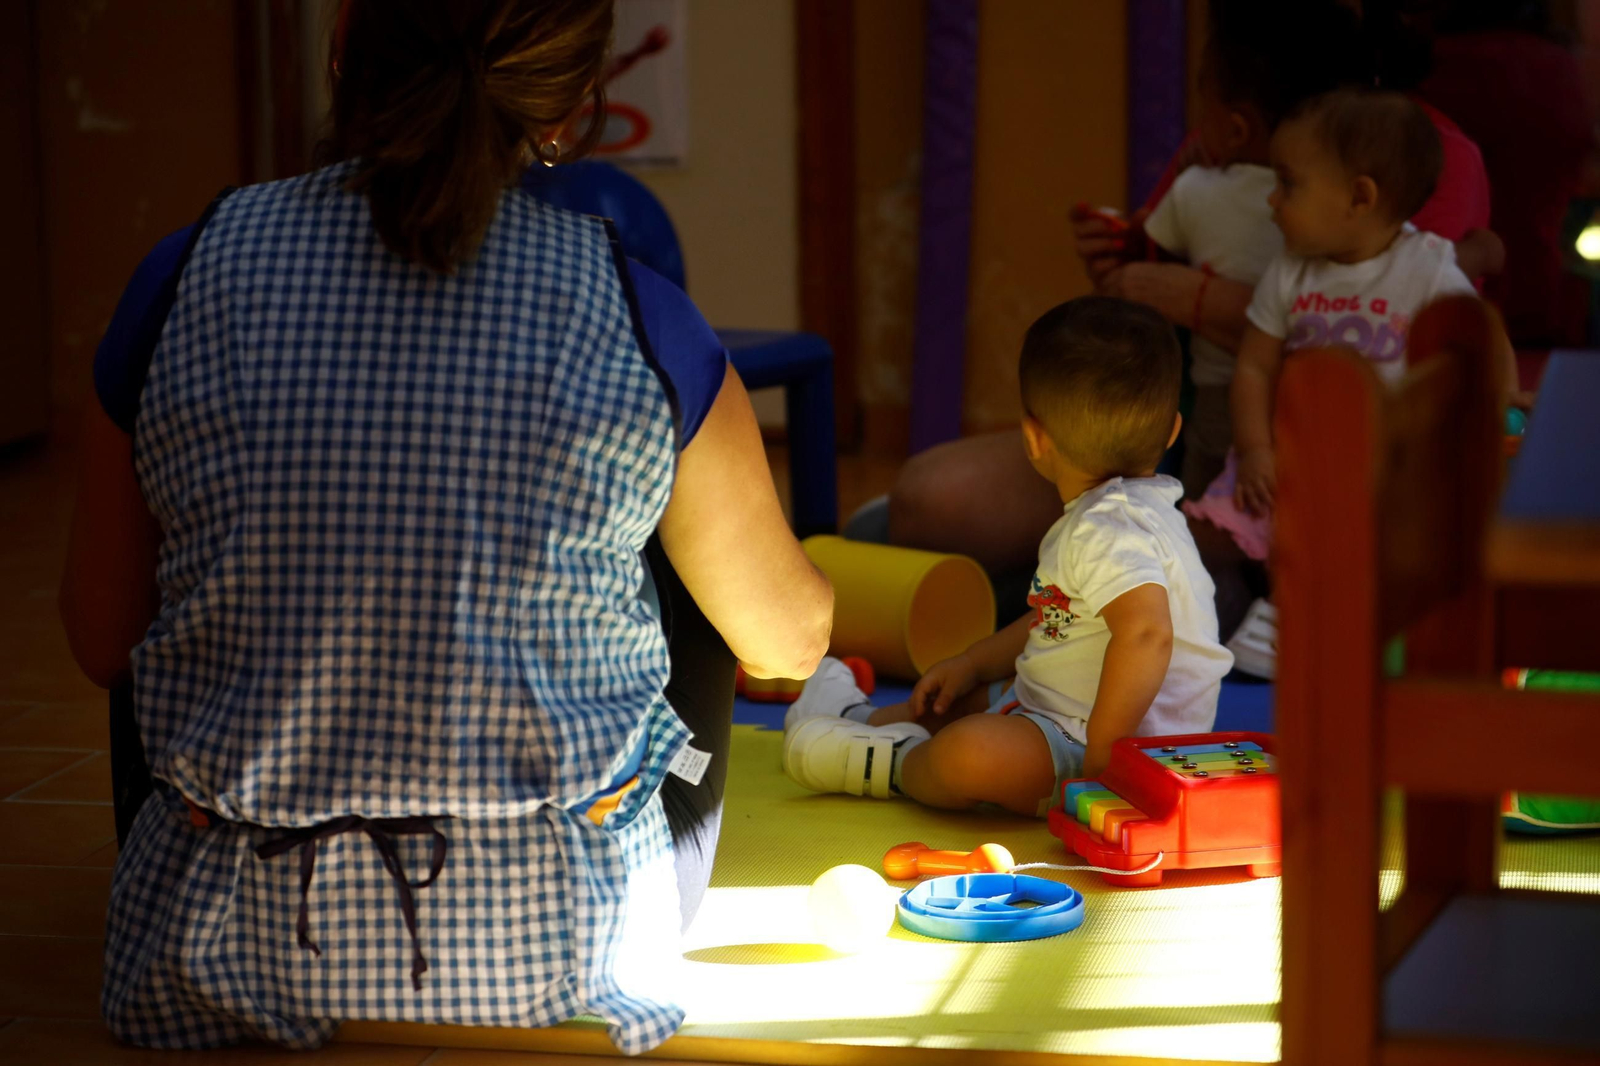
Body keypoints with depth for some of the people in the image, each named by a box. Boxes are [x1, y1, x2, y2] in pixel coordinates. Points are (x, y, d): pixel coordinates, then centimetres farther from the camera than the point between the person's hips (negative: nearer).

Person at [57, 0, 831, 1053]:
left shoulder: (187, 282, -6)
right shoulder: (636, 316, -8)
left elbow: (103, 642, 5)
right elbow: (790, 640, 7)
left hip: (234, 951, 1)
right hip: (551, 955, -1)